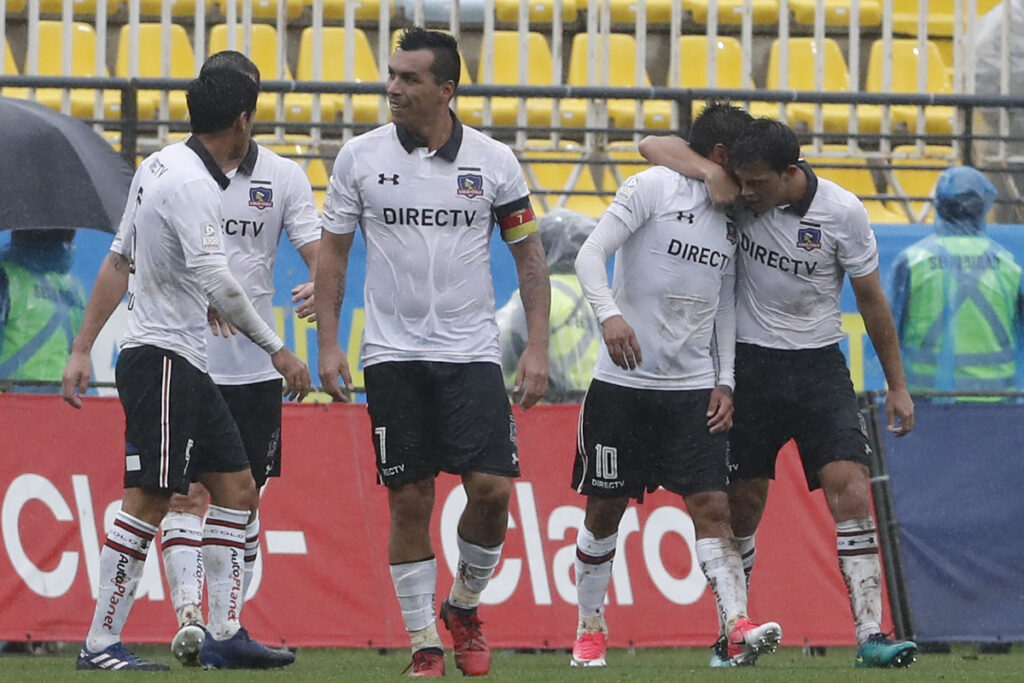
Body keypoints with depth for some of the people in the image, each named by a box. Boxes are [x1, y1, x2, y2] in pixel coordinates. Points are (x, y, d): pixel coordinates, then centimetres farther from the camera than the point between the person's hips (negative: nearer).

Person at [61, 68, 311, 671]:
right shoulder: (193, 185, -17)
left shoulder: (160, 167, 13)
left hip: (188, 366, 10)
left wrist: (84, 347, 18)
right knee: (149, 502, -9)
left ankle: (225, 634, 9)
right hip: (162, 359, -10)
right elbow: (216, 282, -26)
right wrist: (277, 348, -24)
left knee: (237, 489, 9)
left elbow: (119, 262, 16)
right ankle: (101, 645, -6)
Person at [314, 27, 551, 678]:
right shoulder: (361, 156, 1)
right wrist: (329, 344, 0)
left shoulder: (494, 160, 0)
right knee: (410, 501, -1)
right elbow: (333, 252, 7)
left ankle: (465, 606, 14)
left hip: (471, 352, 0)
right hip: (392, 354, 0)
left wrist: (537, 347, -1)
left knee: (492, 488, -10)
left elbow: (529, 253, 6)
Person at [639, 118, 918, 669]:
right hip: (750, 364, 1)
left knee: (851, 490, -14)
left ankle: (870, 635, -17)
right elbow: (652, 146, -7)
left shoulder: (842, 211, -10)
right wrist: (711, 173, -25)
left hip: (819, 365, -1)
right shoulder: (740, 192, -7)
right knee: (743, 503, 2)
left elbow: (870, 298, 1)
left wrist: (897, 386, 4)